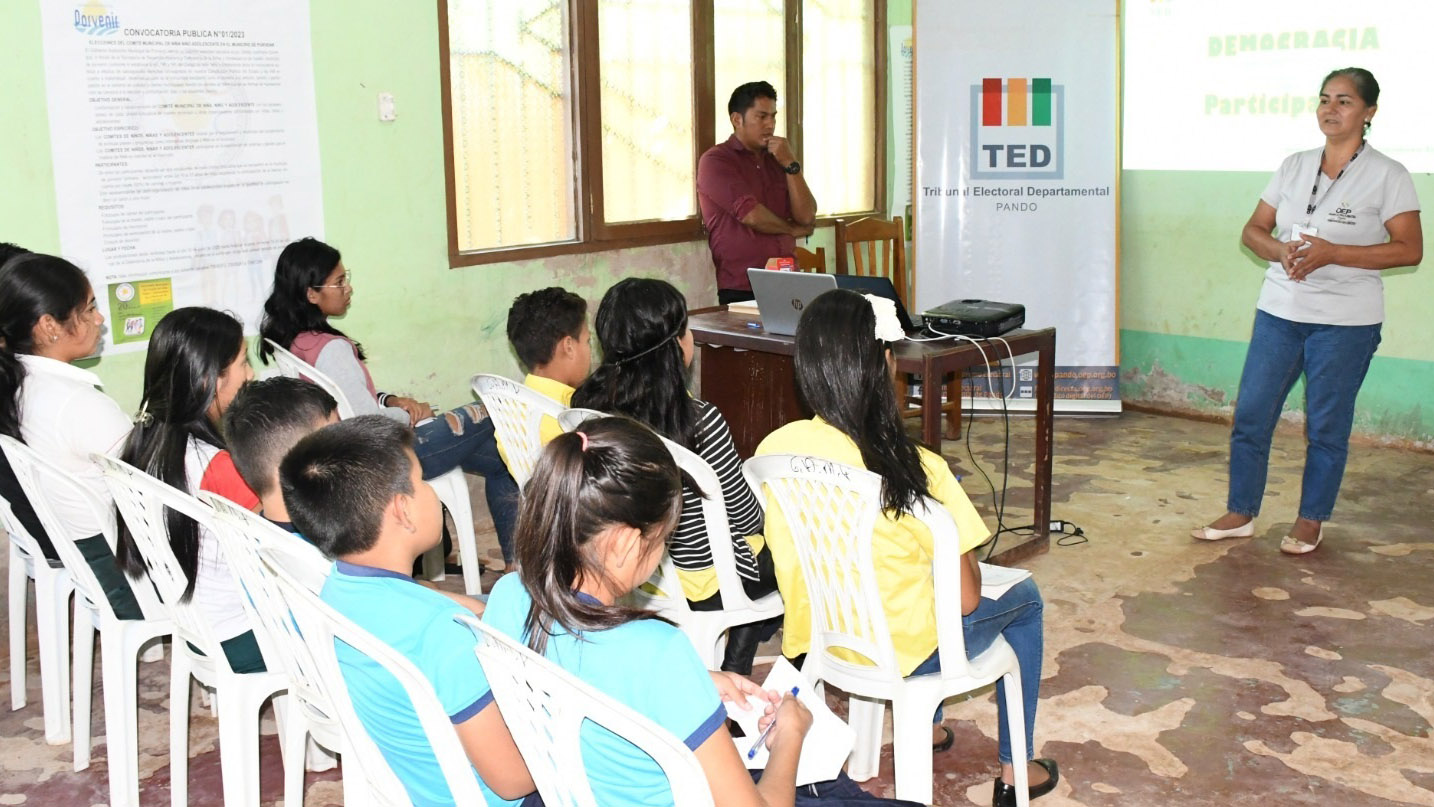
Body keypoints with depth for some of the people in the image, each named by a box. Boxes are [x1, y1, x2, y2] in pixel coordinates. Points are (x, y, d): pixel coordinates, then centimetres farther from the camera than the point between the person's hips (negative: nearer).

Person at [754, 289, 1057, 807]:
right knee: (1024, 599, 23)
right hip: (902, 651, -5)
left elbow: (784, 556, 2)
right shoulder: (915, 471, -28)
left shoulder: (774, 449, -14)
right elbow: (966, 599, -19)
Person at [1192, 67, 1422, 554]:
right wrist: (1281, 251, -12)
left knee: (1326, 426, 5)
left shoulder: (1387, 176, -6)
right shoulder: (1294, 167, 8)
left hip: (1345, 322, -4)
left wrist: (1332, 253, -20)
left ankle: (1311, 521, 20)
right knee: (1250, 416, 5)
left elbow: (1409, 250, -11)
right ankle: (1240, 514, 17)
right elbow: (1253, 230, 10)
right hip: (1279, 312, 5)